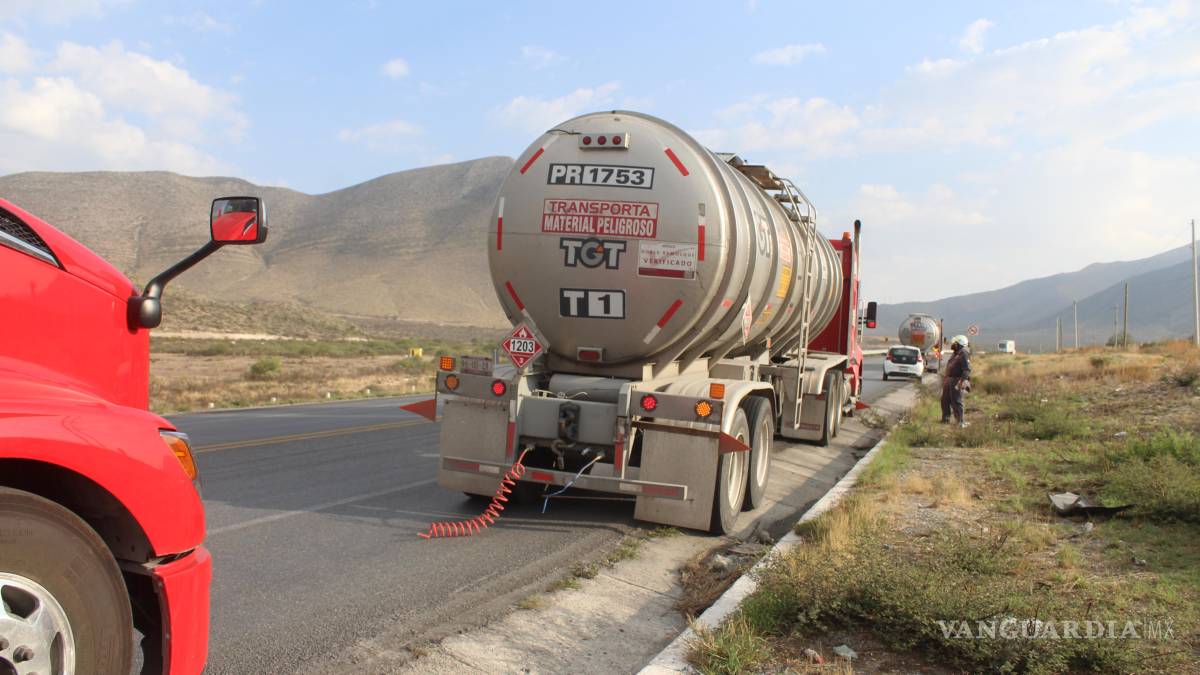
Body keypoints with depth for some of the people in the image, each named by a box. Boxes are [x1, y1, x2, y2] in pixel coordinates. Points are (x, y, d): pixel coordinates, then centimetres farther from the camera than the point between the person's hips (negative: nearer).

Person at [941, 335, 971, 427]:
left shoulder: (964, 354, -13)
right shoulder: (955, 354, 17)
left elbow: (967, 370, -21)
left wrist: (963, 381, -30)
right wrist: (945, 378, 25)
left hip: (956, 381, -10)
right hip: (948, 380, 10)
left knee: (956, 402, -9)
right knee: (945, 400, 14)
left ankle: (961, 422, -5)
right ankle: (945, 419, 24)